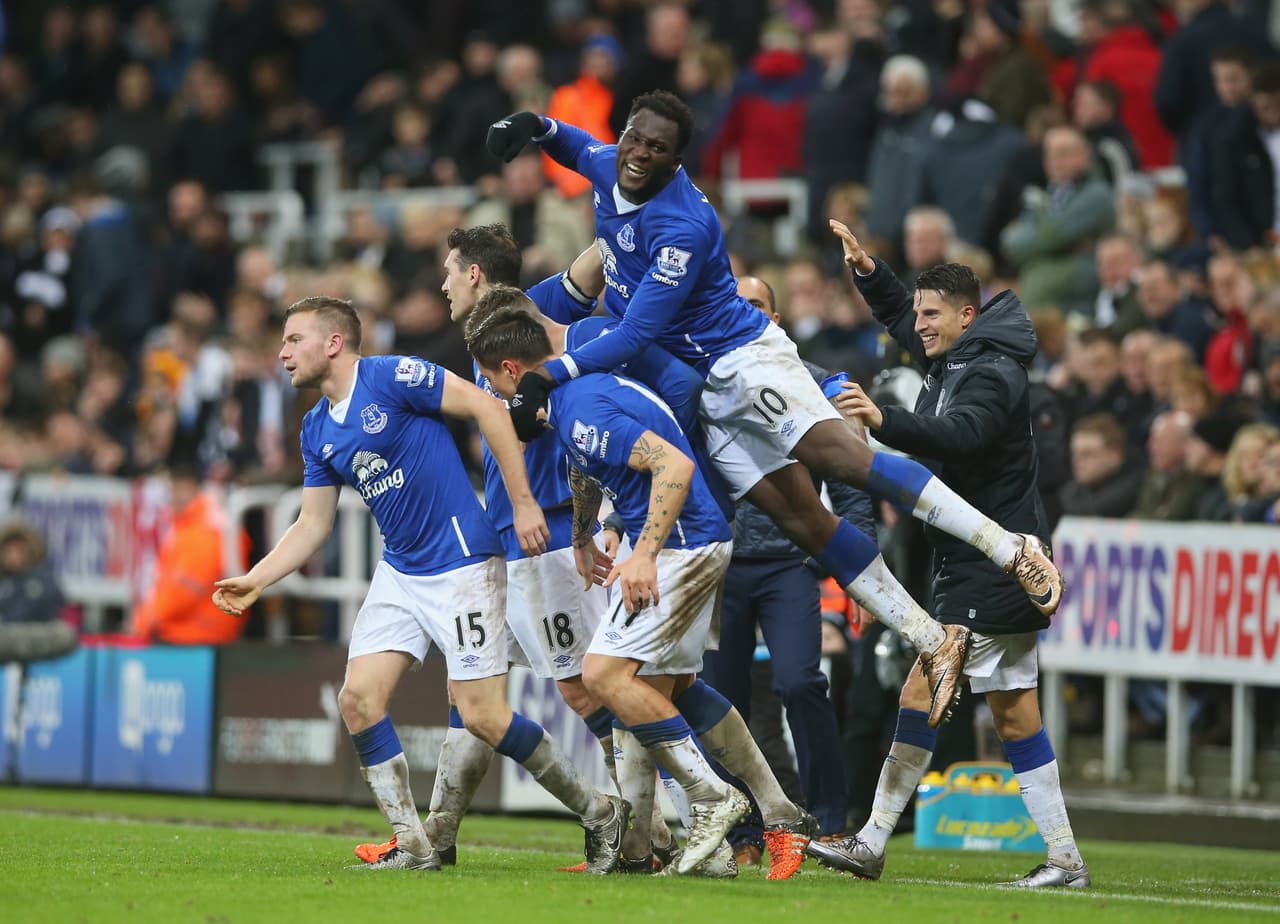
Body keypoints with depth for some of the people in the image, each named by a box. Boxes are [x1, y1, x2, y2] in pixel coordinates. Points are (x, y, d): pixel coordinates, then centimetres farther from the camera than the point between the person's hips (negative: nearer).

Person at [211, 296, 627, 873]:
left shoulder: (394, 377, -14)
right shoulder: (317, 430, 11)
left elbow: (486, 407, -16)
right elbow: (313, 524, 15)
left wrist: (523, 501, -19)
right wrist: (255, 580, 3)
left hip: (460, 561, -8)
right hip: (399, 571, 8)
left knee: (482, 717, -11)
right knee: (358, 699, -6)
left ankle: (599, 813, 6)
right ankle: (414, 846, 2)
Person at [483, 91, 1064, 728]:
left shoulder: (681, 226, -23)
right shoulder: (611, 169, 3)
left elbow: (635, 335, -26)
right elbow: (580, 148, 29)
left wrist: (551, 375, -28)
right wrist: (538, 128, 7)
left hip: (743, 360, -8)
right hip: (701, 390, 8)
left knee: (837, 455, -28)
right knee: (799, 517, -3)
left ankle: (1011, 550, -33)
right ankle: (933, 643, -6)